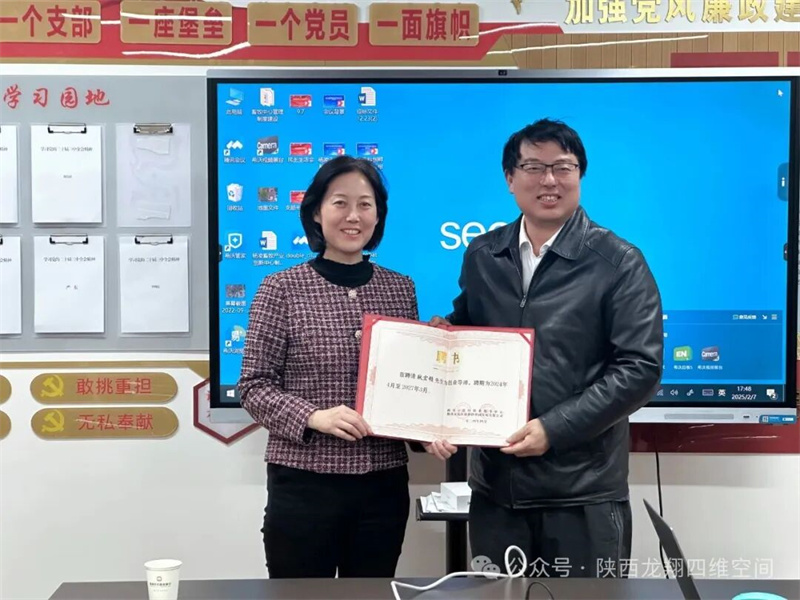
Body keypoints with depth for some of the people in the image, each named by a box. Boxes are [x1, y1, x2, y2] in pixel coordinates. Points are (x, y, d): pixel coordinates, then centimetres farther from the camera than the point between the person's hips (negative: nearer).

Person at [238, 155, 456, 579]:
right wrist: (314, 417, -20)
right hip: (303, 484, -3)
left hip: (384, 485, 4)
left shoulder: (401, 289, 7)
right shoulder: (282, 289, -4)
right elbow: (254, 386, -5)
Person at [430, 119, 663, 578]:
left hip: (583, 492, -4)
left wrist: (554, 428, -18)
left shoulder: (618, 262, -5)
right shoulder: (480, 256, 9)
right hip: (495, 486, 4)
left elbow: (640, 368, -11)